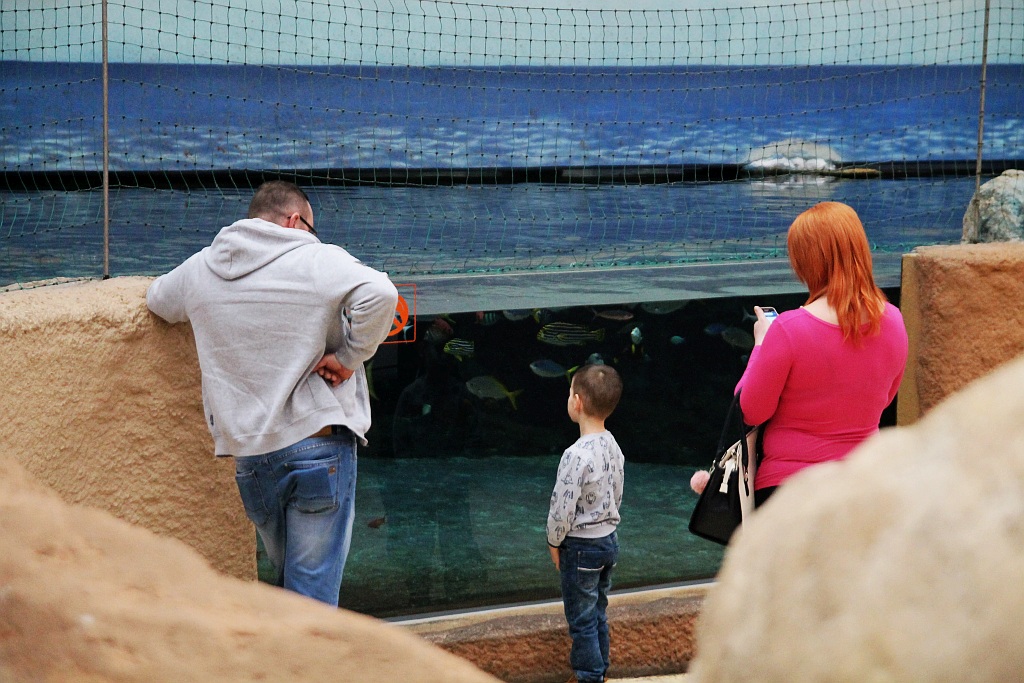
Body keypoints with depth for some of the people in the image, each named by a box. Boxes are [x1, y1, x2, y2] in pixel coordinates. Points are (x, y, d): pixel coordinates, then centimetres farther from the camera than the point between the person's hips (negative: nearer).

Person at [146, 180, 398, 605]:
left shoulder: (199, 270, 11)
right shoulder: (318, 261, -6)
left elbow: (157, 299, 32)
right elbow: (379, 294, -23)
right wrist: (348, 356, -10)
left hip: (247, 454, 5)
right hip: (317, 444, -5)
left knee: (287, 577, 21)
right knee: (313, 591, -3)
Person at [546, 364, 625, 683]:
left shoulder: (576, 455, -26)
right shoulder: (613, 446, 0)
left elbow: (562, 508, -21)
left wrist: (554, 542, -5)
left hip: (581, 546, -8)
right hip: (609, 538, 8)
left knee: (582, 619, 5)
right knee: (598, 612, 20)